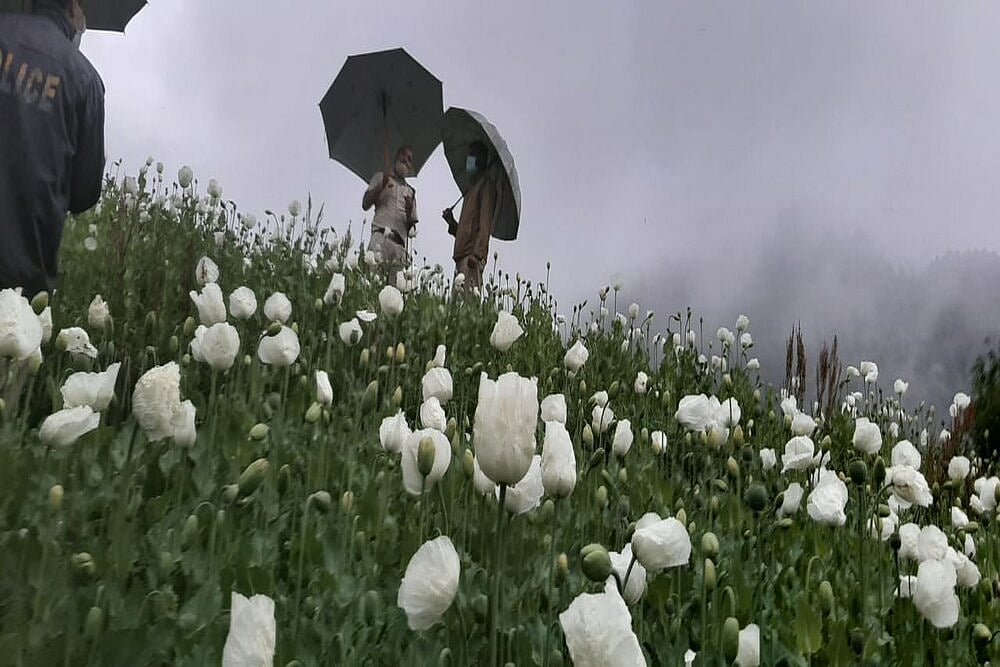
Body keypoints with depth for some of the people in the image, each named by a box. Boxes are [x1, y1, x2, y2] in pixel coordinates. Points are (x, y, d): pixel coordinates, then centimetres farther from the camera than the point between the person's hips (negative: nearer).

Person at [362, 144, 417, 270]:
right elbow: (365, 205, 9)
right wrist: (381, 186, -1)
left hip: (400, 241, 3)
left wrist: (409, 212, 2)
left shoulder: (410, 192, 27)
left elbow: (411, 230, 23)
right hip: (381, 233, -3)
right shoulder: (381, 177, 21)